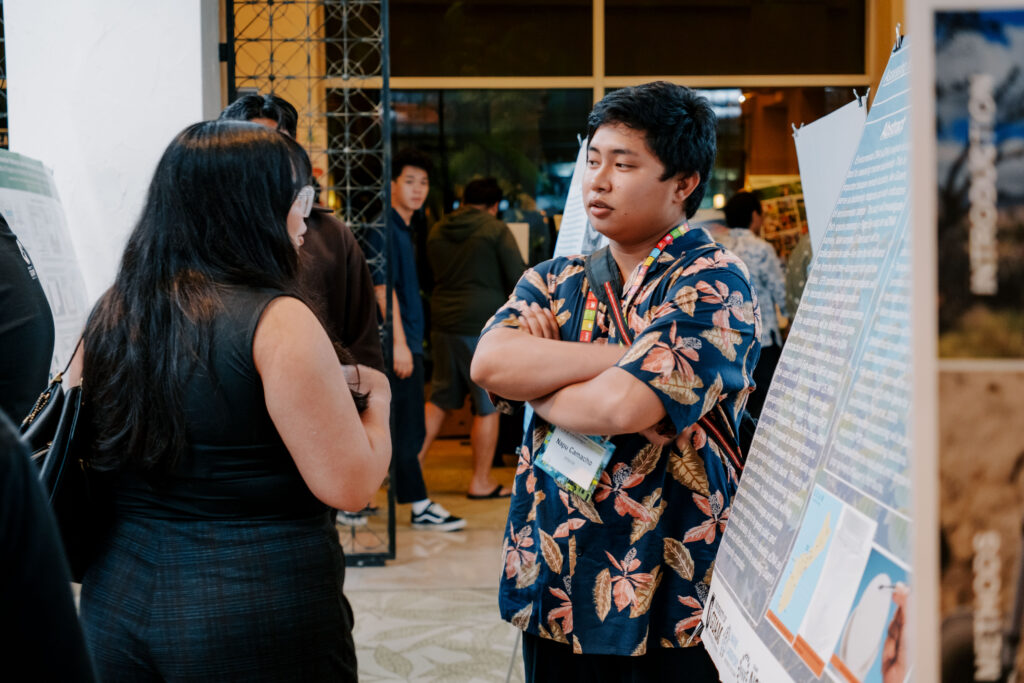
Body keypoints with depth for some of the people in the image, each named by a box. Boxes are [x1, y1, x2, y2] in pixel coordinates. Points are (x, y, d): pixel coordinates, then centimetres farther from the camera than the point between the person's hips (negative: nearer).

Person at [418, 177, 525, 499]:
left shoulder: (437, 230, 11)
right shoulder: (496, 230, -7)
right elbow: (518, 278, -8)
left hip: (443, 324, 6)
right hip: (483, 325, -6)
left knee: (440, 400, 16)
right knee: (488, 406, 3)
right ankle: (481, 482, 8)